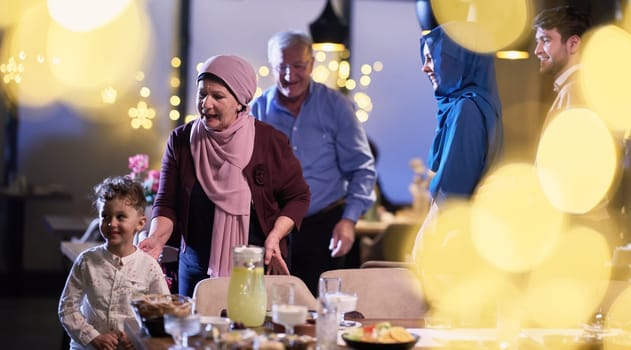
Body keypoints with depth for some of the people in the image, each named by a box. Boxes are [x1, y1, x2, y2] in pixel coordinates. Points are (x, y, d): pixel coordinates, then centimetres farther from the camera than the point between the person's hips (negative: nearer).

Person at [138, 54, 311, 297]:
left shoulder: (269, 141, -4)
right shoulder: (181, 140, 1)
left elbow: (298, 196, 5)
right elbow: (167, 203, 3)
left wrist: (274, 237, -10)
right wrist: (157, 238, -15)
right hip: (197, 269, 2)